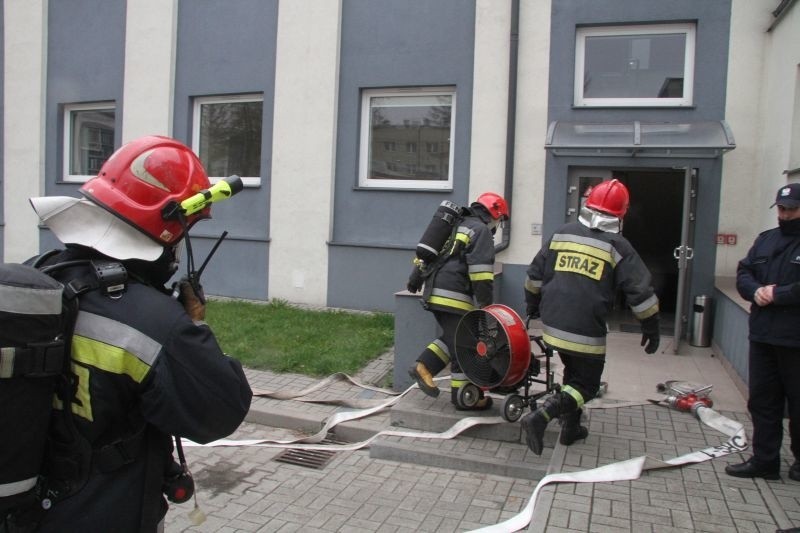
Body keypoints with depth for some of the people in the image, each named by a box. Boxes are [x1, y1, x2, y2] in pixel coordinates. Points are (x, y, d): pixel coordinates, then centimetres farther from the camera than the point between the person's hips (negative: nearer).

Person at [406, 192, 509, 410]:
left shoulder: (459, 226, 23)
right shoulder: (481, 230, -5)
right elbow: (481, 271, -16)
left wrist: (416, 277, 29)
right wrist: (487, 304, -15)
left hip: (435, 292, 9)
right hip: (453, 296, -9)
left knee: (453, 339, 19)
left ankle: (423, 367, 9)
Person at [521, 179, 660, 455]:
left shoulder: (562, 234, 7)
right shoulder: (618, 246, -5)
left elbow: (535, 274, 13)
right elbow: (641, 292, -6)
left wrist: (532, 305, 27)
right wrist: (651, 329, 5)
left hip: (552, 325, 5)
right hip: (585, 332, -5)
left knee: (573, 372, 26)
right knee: (586, 384, 9)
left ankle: (570, 427, 33)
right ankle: (540, 417, -11)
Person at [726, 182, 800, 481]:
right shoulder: (765, 240, 13)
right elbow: (743, 273, 10)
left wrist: (775, 294, -14)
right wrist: (756, 290, -9)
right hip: (762, 336, 6)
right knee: (762, 401, 11)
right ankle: (764, 461, 22)